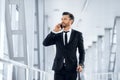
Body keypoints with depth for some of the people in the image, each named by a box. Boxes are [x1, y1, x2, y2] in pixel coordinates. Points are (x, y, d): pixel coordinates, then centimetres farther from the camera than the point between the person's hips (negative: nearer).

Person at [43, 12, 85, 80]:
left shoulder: (77, 34, 6)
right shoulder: (57, 35, 11)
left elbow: (82, 52, 6)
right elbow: (45, 43, -1)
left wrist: (81, 64, -8)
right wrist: (54, 31, -7)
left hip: (71, 68, -1)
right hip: (59, 68, 2)